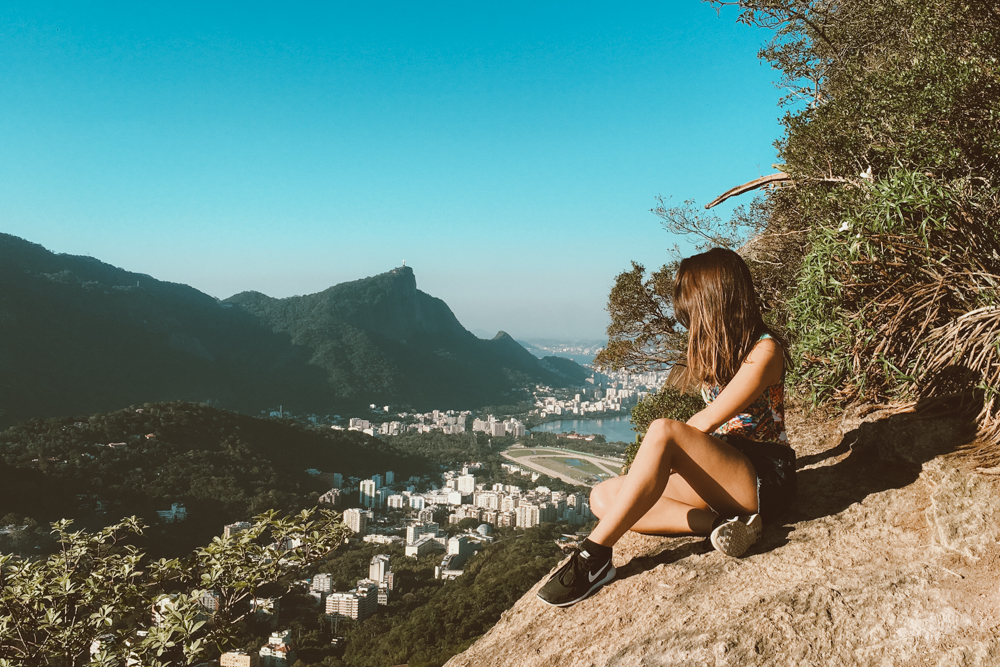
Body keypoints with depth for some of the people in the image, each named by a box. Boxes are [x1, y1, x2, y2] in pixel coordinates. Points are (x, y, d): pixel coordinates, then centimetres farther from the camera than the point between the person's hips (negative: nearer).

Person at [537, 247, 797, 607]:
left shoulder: (764, 351, -10)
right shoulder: (716, 347, 16)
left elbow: (706, 423, -17)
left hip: (764, 479, -8)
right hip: (721, 473, 8)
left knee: (663, 431, -34)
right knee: (604, 497, -8)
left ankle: (594, 556, -32)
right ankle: (717, 522, -25)